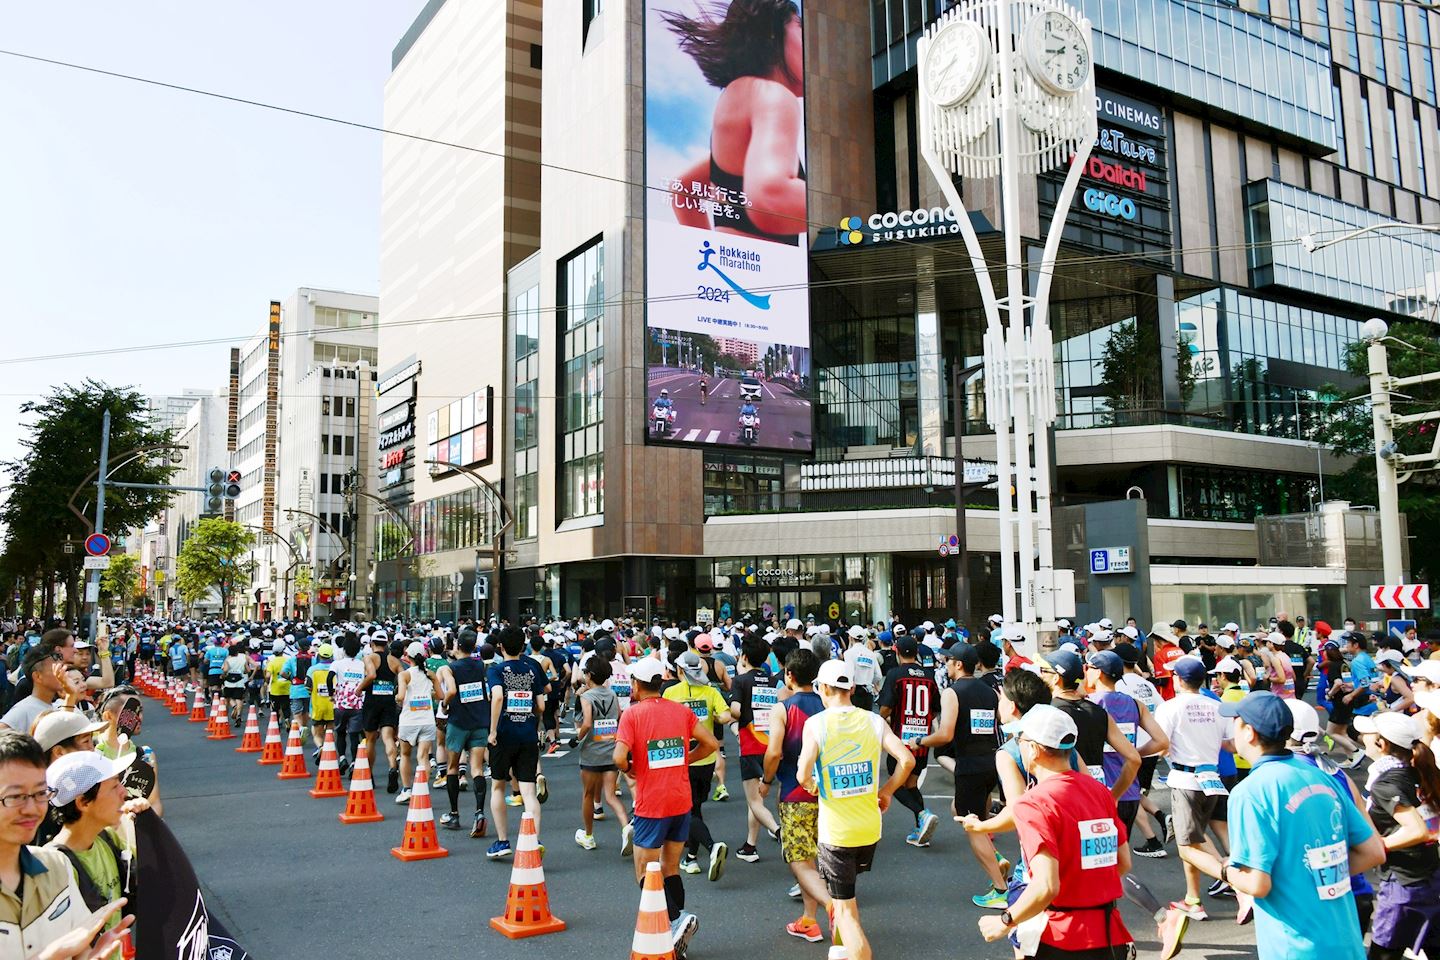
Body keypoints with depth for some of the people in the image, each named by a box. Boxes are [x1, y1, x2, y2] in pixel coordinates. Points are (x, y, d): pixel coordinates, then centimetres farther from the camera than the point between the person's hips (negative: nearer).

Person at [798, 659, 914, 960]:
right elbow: (907, 759, -10)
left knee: (845, 911, 4)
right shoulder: (874, 720, -3)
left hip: (836, 832, -5)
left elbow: (803, 775, -22)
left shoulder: (815, 723, -13)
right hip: (870, 830, 5)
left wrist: (810, 785, 1)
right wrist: (887, 791, 6)